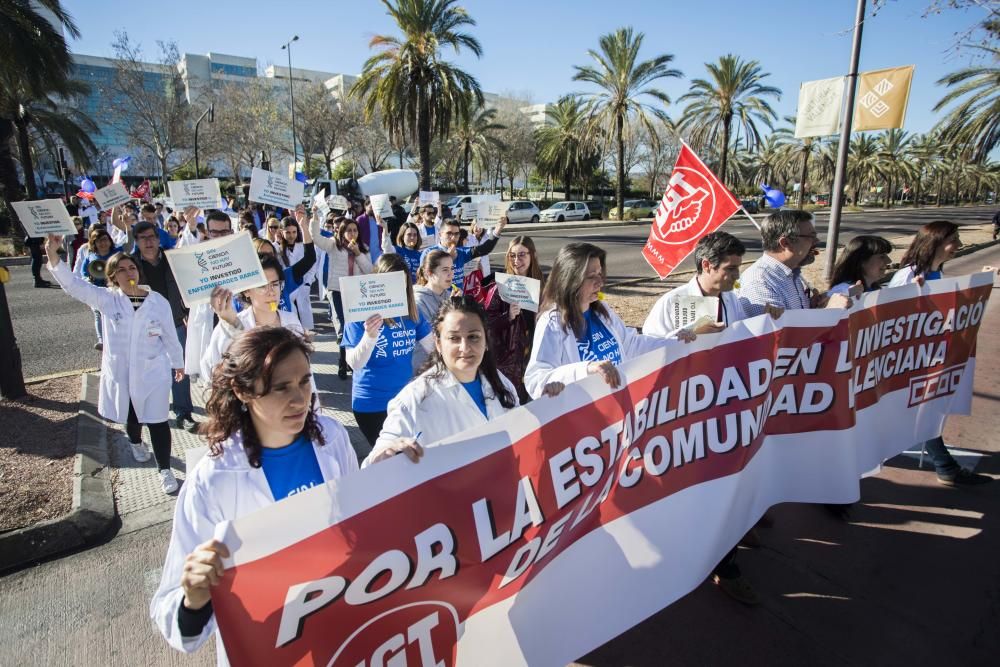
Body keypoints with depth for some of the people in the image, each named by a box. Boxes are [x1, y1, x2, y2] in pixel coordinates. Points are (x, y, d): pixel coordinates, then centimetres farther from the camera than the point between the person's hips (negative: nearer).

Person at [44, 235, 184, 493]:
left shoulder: (158, 302, -7)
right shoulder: (107, 299, -6)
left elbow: (170, 335, 2)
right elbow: (73, 284, -18)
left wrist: (178, 362, 11)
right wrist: (53, 254, -32)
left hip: (152, 372, -2)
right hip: (119, 371, 2)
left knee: (157, 421, -1)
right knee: (130, 416, 22)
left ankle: (165, 469, 10)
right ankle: (136, 442, 54)